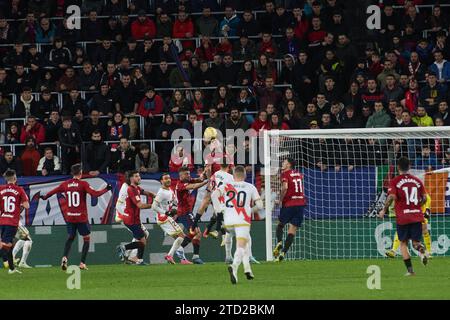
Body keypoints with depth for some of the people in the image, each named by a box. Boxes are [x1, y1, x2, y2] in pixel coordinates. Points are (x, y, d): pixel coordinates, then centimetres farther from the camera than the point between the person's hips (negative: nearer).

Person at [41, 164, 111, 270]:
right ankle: (82, 263, 1)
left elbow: (53, 191, 11)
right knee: (87, 238, 10)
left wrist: (45, 197, 30)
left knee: (70, 237, 19)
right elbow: (94, 194, -19)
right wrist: (106, 189, -6)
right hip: (81, 217, -4)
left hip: (69, 217, 4)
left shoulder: (65, 184, 3)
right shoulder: (83, 184, -9)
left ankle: (65, 257, -4)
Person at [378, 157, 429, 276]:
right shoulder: (417, 181, 7)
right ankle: (421, 250, -25)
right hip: (417, 216, 2)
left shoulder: (395, 181, -4)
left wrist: (384, 210, -3)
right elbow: (424, 198, 7)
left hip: (402, 217, -2)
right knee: (415, 241, 11)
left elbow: (391, 197, -16)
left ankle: (410, 269, 1)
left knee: (403, 243, 11)